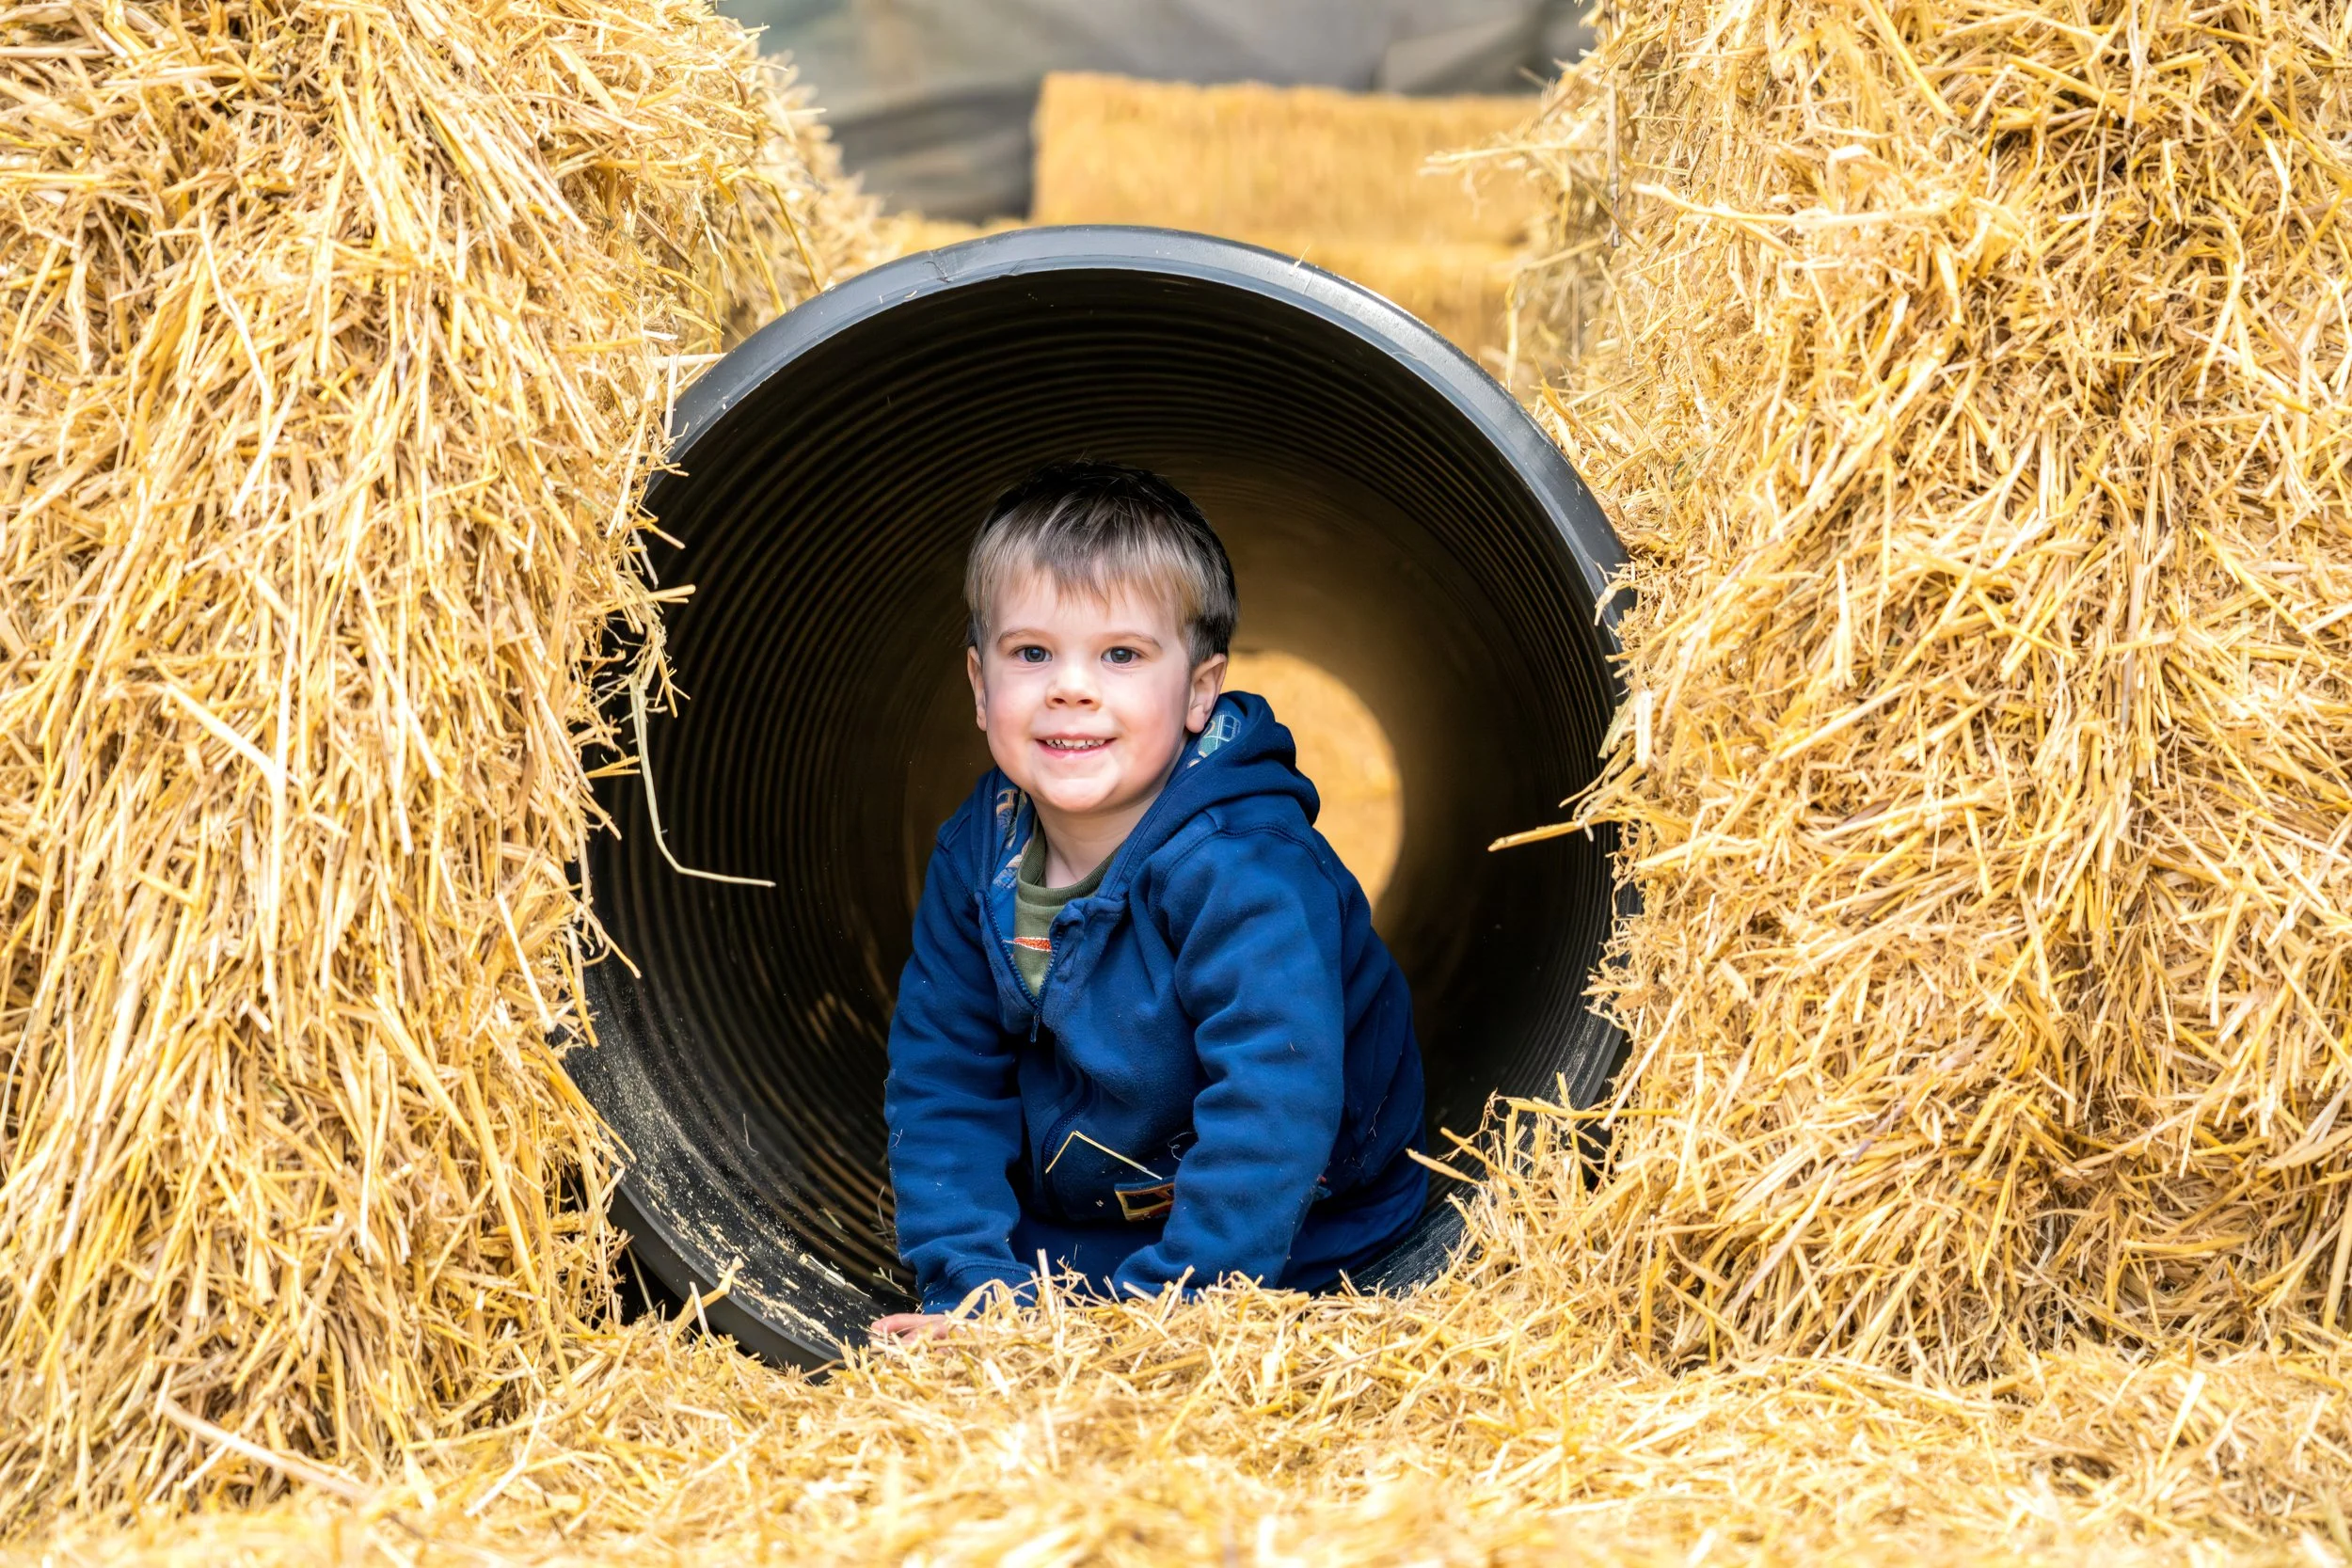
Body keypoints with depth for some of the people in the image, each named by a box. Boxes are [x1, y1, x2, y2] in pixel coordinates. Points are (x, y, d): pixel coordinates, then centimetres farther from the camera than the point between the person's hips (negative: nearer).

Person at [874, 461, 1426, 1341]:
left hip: (1295, 1244, -6)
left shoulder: (1241, 872, -27)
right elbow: (941, 1079, -3)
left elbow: (1271, 1119, -33)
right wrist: (970, 1287, -16)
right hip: (1066, 1223, 6)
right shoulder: (977, 854, -5)